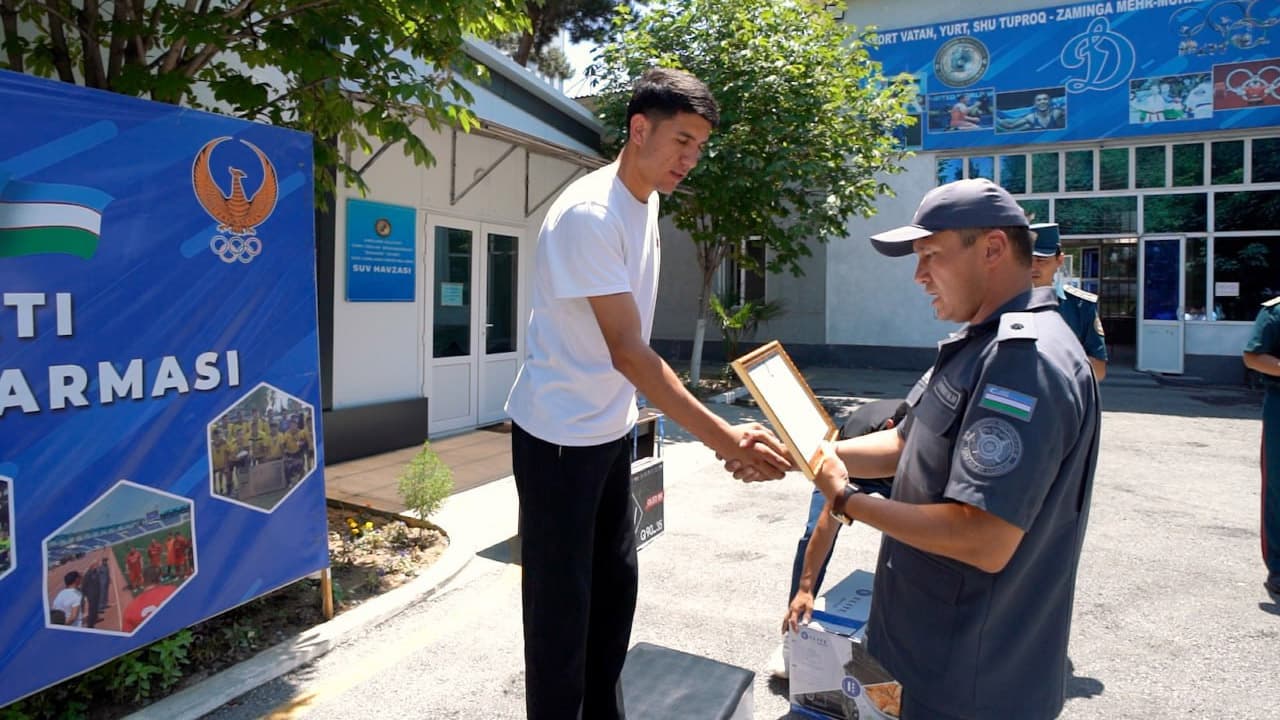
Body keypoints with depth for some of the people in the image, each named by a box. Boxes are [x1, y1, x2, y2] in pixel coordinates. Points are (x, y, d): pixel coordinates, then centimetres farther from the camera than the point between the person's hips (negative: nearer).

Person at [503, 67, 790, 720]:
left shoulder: (647, 198, 5)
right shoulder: (589, 213, -22)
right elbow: (628, 353, -27)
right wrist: (725, 439, -30)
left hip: (612, 429, 9)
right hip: (560, 436, -8)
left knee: (615, 582, 16)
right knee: (563, 600, 3)